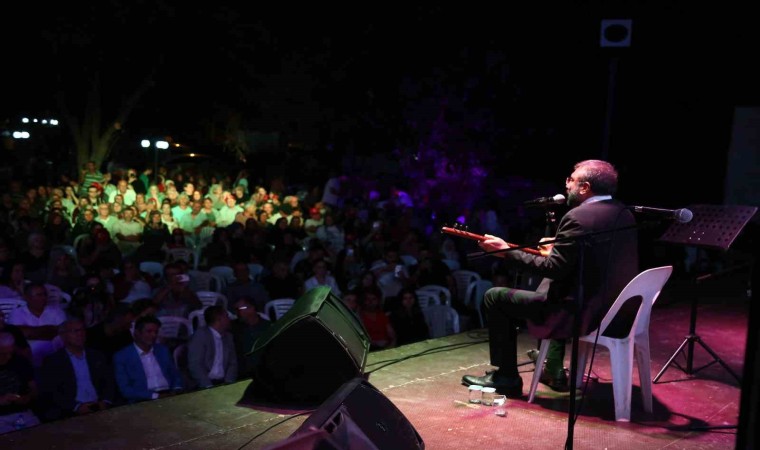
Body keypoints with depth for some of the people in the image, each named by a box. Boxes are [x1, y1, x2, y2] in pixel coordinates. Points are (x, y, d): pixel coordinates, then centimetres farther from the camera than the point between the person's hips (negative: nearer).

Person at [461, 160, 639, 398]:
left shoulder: (578, 218, -20)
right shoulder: (624, 214, 7)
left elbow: (553, 269, -20)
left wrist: (507, 251, -11)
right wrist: (559, 248, 22)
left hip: (583, 311, -9)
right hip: (615, 307, 9)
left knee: (495, 297, 4)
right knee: (552, 284, 37)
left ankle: (506, 376, 14)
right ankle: (554, 370, 35)